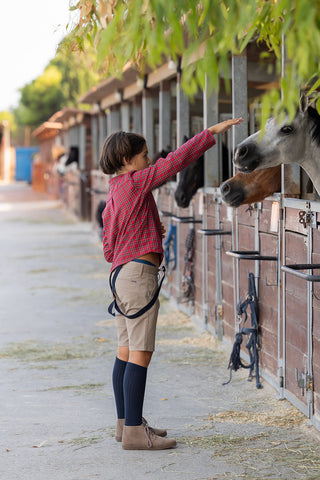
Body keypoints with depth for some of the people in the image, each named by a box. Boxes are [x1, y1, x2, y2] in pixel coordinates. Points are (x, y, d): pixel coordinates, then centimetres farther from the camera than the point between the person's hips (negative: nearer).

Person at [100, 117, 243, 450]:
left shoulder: (113, 196, 17)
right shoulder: (134, 182, -9)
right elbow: (176, 161, -13)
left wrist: (151, 233, 16)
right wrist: (213, 132, -9)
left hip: (121, 273, 10)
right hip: (139, 273, -10)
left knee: (126, 353, 13)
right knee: (141, 354, -9)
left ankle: (126, 422, 21)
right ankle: (134, 432, -8)